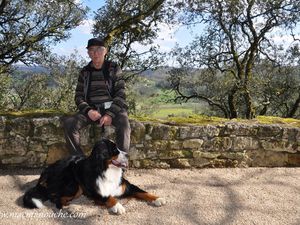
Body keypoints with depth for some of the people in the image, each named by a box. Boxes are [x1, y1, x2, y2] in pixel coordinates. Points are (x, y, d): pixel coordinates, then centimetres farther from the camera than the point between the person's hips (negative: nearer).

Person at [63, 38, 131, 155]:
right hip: (92, 109, 3)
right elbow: (79, 96, 10)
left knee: (123, 121, -36)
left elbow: (120, 94, -2)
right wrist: (88, 110, -12)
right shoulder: (85, 72, 13)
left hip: (112, 108, -2)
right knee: (69, 122, -25)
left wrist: (110, 114, -18)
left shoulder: (114, 68, 5)